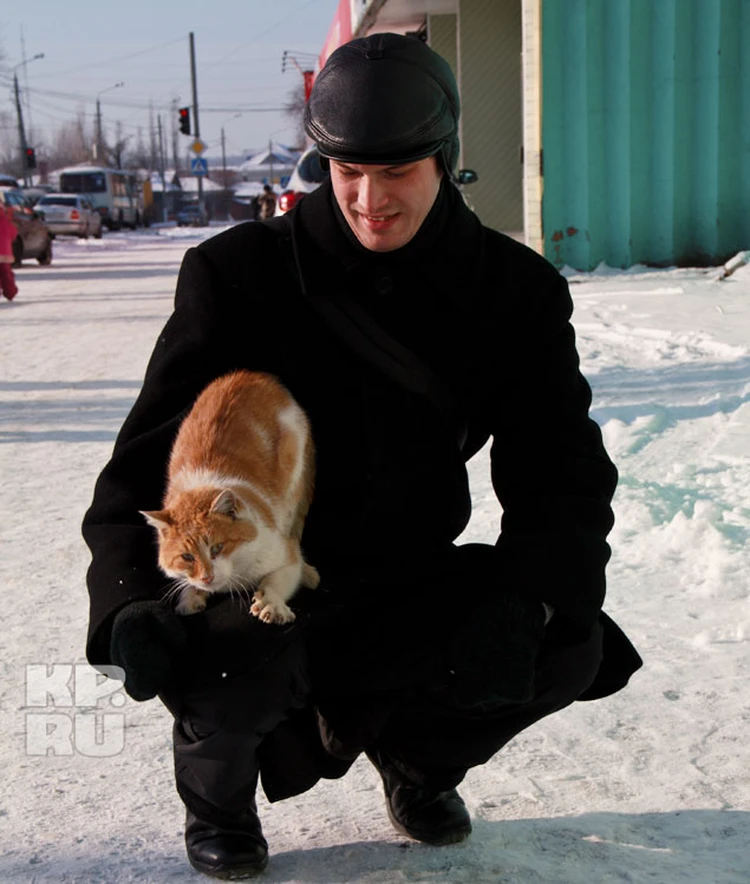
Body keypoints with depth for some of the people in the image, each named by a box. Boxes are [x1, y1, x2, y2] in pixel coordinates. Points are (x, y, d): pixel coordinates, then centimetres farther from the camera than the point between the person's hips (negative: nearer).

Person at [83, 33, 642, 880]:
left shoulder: (515, 291, -5)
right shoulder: (239, 272, -12)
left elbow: (562, 469, -7)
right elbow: (150, 452, -11)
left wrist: (526, 595, -26)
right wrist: (133, 598, -28)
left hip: (406, 585, 3)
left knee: (566, 647, -21)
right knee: (237, 667, -35)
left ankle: (419, 754, 15)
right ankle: (218, 789, 6)